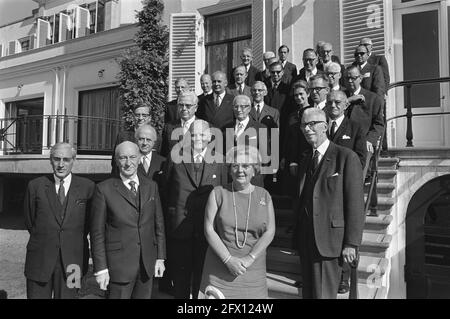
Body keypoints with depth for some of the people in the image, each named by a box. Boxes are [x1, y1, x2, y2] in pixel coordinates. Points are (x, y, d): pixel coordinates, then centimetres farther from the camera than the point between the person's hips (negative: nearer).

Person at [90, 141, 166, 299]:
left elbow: (159, 224, 8)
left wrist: (160, 258, 5)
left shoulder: (151, 187, 6)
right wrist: (100, 268, -8)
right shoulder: (104, 189, -6)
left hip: (147, 265, 4)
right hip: (118, 265, -3)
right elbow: (97, 232, -6)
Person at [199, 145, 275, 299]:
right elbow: (209, 230, -5)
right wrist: (228, 259, -12)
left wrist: (249, 258, -12)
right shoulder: (218, 193, -1)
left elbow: (269, 231, -1)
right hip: (220, 267, -1)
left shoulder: (264, 196, 4)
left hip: (253, 268, 1)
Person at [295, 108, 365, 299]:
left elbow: (355, 204, -11)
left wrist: (351, 243, -14)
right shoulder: (304, 161, 13)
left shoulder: (347, 157, -8)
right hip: (306, 240, 6)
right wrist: (297, 237, 13)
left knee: (324, 294, -3)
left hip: (330, 240, -6)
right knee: (308, 293, 15)